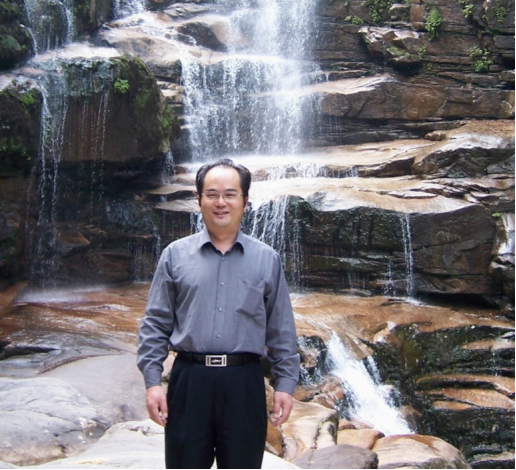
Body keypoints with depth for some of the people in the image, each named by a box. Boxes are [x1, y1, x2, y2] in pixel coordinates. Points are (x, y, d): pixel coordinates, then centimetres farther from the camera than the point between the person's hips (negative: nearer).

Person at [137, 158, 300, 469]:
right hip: (189, 380, 0)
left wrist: (285, 384, 0)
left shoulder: (267, 260, 6)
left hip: (244, 382, 0)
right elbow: (155, 324, 3)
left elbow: (282, 330, 5)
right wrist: (152, 381, -4)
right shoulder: (175, 255, 5)